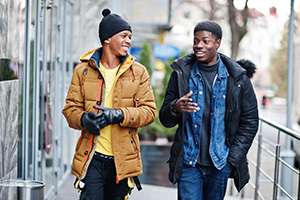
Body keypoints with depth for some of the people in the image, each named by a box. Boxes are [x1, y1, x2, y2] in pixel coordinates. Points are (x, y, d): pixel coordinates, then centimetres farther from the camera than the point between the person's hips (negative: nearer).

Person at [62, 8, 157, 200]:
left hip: (123, 160, 1)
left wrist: (118, 115, -17)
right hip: (92, 158, -1)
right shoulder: (83, 70, 4)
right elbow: (70, 108, 6)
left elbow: (149, 110, 0)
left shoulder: (138, 72, 4)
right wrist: (83, 119, -18)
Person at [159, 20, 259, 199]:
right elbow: (165, 119, 5)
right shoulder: (182, 74, 2)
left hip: (221, 164, 0)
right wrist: (175, 109, -19)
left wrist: (234, 157, -1)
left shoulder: (238, 78, 0)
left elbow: (250, 121, 6)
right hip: (188, 162, 0)